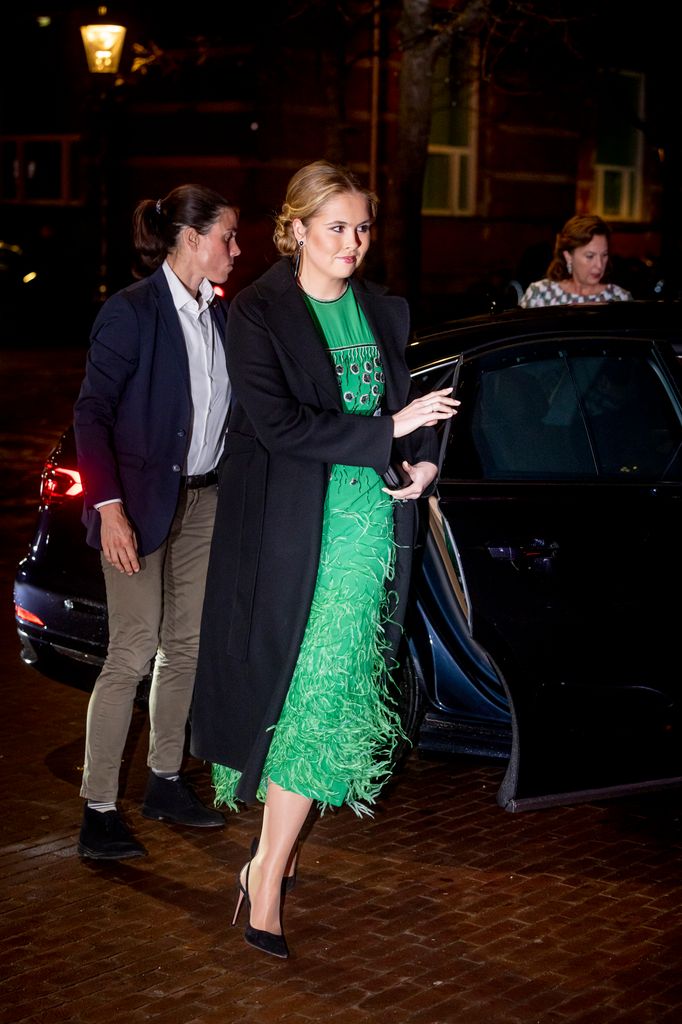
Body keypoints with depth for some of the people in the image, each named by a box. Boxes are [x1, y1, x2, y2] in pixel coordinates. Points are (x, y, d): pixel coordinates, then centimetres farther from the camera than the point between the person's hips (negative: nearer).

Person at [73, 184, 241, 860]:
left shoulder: (218, 316, 8)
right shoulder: (132, 311, -13)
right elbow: (91, 413, -15)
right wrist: (110, 507, -22)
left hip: (204, 501, 7)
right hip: (142, 504, -7)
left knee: (186, 646, 13)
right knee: (133, 654, -7)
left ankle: (166, 783, 27)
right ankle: (98, 811, 0)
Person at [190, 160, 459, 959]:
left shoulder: (382, 312, 12)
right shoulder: (258, 312, -5)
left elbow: (403, 399, 22)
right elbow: (276, 421, -16)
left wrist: (425, 457, 1)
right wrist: (387, 431, -15)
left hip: (367, 523, 4)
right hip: (288, 525, -4)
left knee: (330, 691, 2)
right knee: (286, 678, -4)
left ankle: (268, 866, 12)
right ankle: (274, 855, 9)